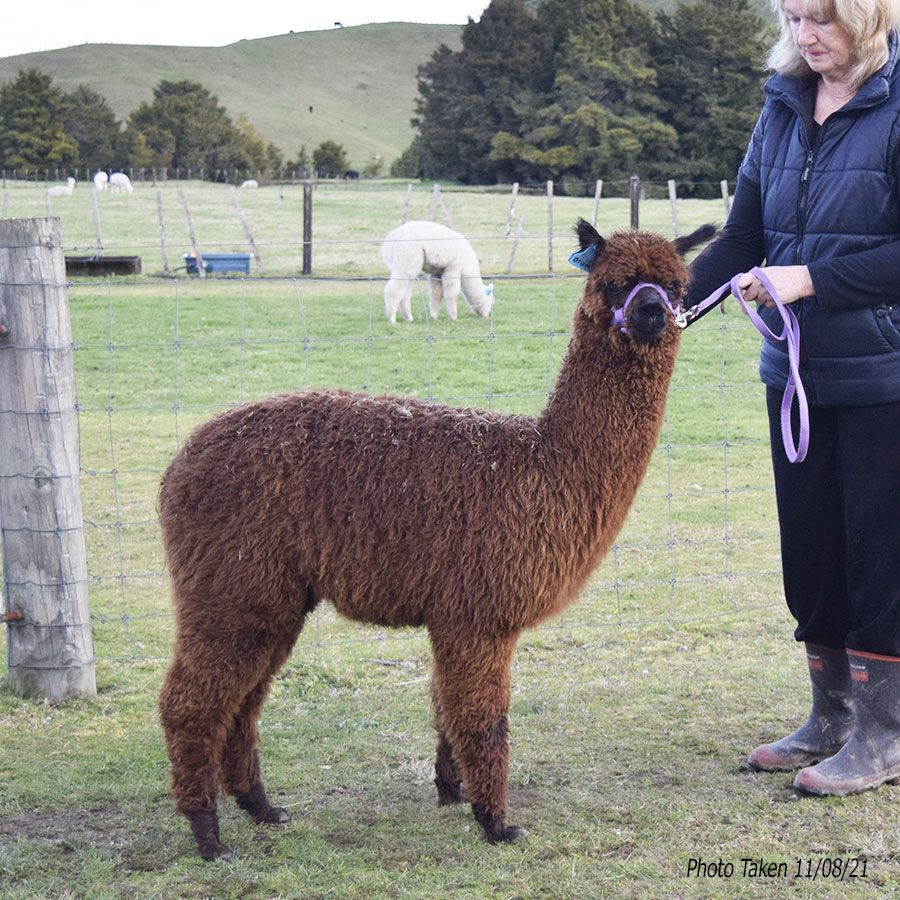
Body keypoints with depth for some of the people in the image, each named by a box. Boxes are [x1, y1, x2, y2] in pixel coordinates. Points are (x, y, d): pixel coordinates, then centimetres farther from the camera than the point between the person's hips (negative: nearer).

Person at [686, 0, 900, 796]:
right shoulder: (784, 107, 9)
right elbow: (742, 239, 9)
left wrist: (812, 278, -19)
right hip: (798, 372, 6)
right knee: (809, 547, 12)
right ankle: (832, 718, 27)